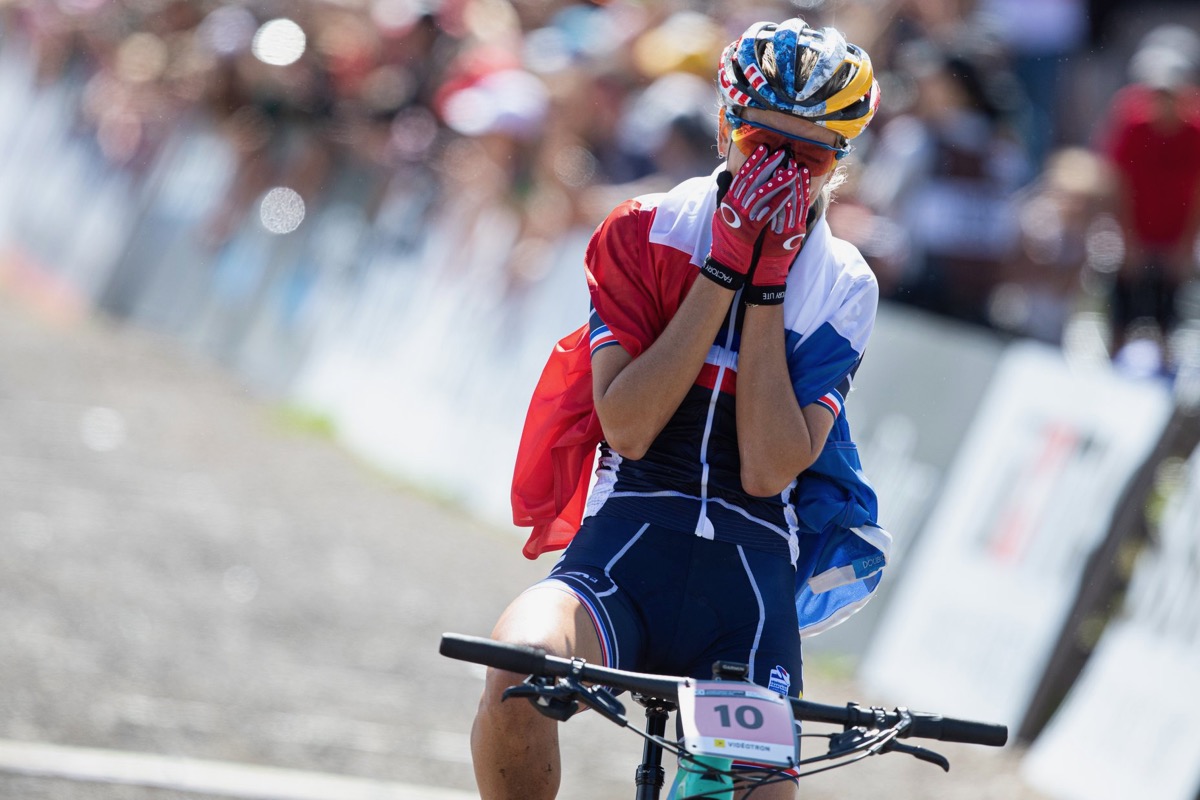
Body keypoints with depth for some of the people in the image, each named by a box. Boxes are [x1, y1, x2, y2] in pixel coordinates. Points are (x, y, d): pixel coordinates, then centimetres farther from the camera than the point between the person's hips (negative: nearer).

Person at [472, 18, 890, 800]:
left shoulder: (844, 289, 6)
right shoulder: (645, 235, 2)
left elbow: (769, 471, -8)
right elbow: (627, 428, -11)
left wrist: (765, 284, -11)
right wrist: (726, 266, -14)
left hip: (747, 587, 2)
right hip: (625, 553, -2)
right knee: (521, 669, -33)